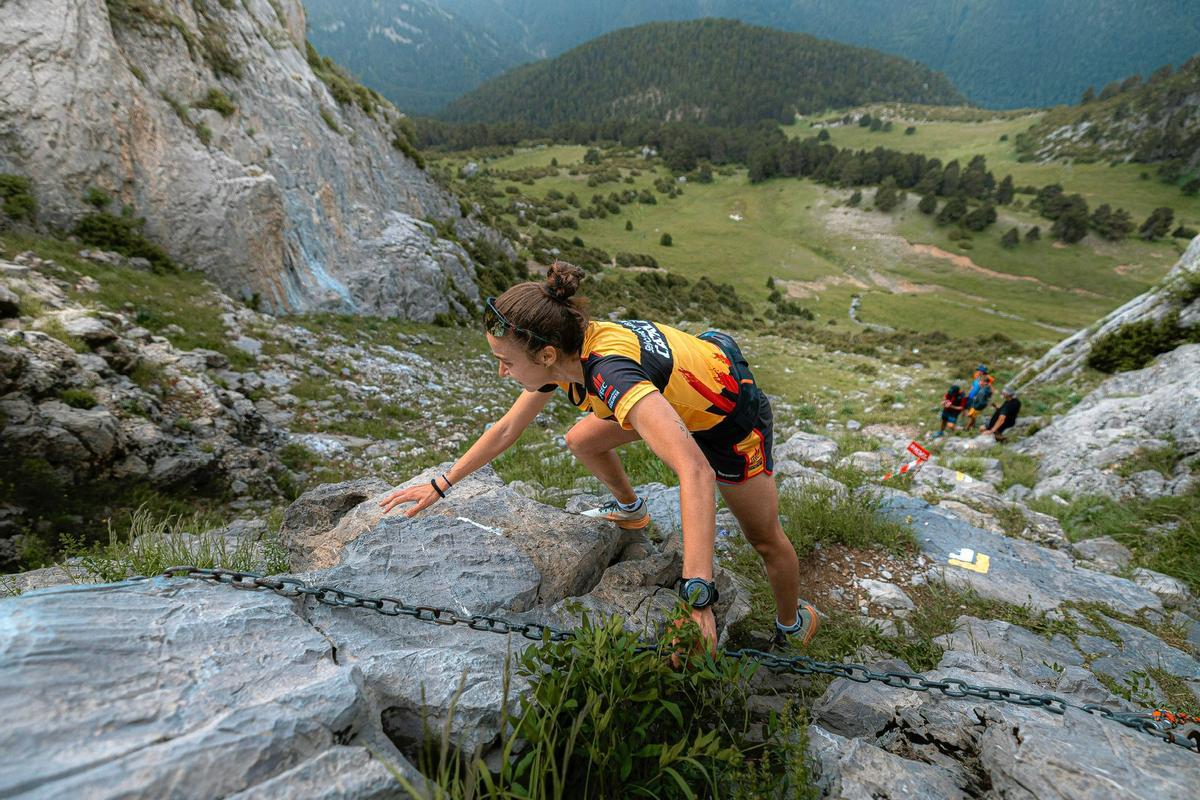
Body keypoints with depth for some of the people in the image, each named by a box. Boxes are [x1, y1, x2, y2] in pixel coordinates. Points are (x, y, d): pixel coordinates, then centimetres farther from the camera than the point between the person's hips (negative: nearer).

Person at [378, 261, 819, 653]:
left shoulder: (610, 374, -43)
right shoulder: (563, 351, -17)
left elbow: (696, 472, -53)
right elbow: (506, 429, -4)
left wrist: (696, 595, -57)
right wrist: (441, 485, 0)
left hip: (727, 414, -6)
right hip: (676, 396, 7)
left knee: (765, 539, 6)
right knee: (581, 442, 10)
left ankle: (791, 626, 36)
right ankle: (630, 510, 37)